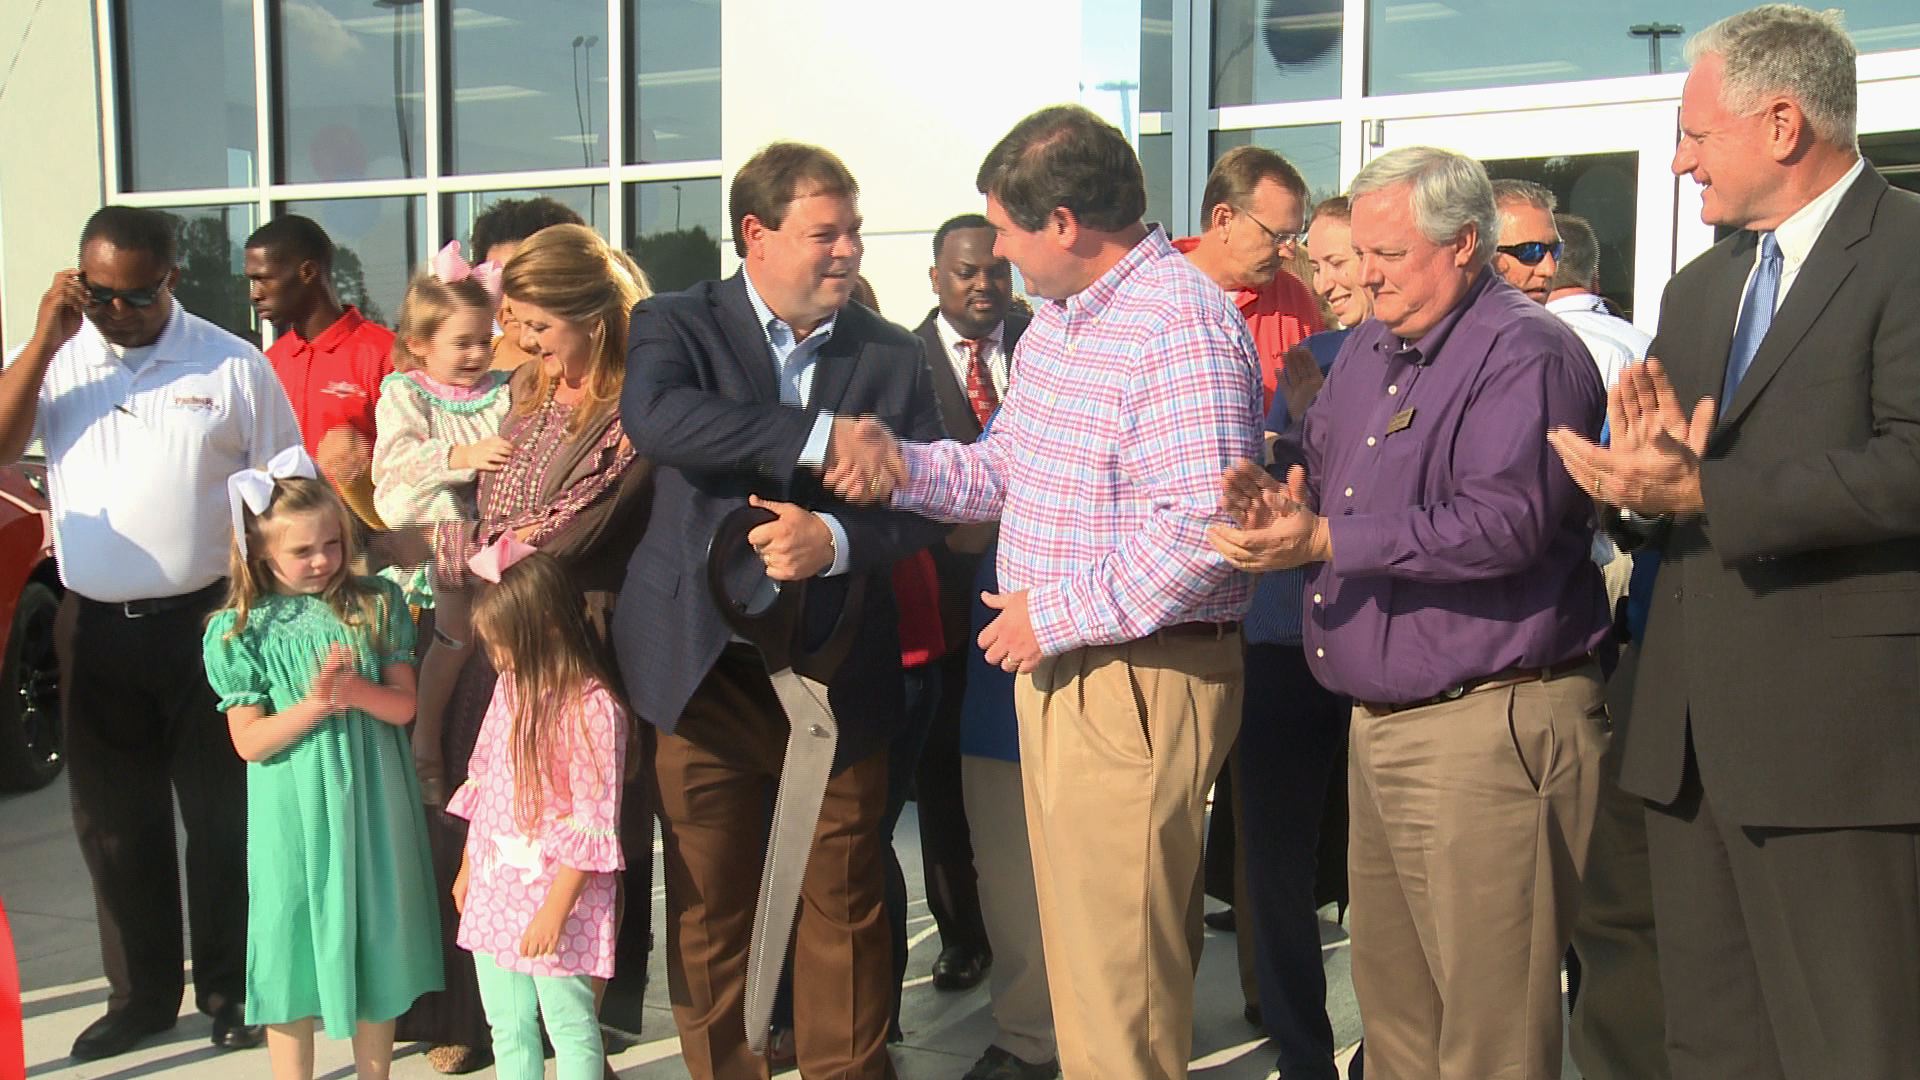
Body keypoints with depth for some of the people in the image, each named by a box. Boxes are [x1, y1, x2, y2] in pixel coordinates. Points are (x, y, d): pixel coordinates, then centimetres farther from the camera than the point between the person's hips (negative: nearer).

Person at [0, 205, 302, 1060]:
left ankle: (229, 989, 21)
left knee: (220, 814, 6)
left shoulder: (233, 366, -3)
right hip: (94, 629, 3)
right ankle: (140, 994, 27)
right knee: (112, 821, 12)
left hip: (204, 625, -3)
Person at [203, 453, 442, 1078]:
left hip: (372, 803, 2)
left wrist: (358, 692, -22)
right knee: (294, 939, 6)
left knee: (375, 937, 11)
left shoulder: (376, 605, 0)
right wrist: (314, 705, -21)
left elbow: (403, 705, -2)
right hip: (292, 814, -1)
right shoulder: (239, 631, -4)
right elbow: (249, 742, -7)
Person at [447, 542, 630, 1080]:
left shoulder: (592, 707, -17)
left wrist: (555, 908, -17)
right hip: (495, 888, 7)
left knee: (569, 1027, 3)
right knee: (507, 1029, 16)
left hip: (556, 892, -7)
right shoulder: (511, 688, 6)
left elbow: (591, 824, -17)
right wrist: (467, 869, 19)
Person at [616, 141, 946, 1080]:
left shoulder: (892, 356, 6)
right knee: (708, 905, 9)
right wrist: (821, 440, -27)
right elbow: (652, 414, -23)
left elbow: (922, 505, 1)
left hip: (838, 670, 1)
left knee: (845, 904, 9)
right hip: (707, 665, -1)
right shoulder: (676, 324, -1)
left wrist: (832, 538, -19)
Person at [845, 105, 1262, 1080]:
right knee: (1076, 937, 21)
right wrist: (904, 468, 0)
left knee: (1117, 970, 2)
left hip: (1138, 684, -10)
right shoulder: (1056, 318, 12)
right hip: (1057, 670, 10)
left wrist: (1057, 614, -20)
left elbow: (1202, 530, -28)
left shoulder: (1182, 325, -20)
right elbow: (1008, 469, 18)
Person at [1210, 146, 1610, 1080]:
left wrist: (1326, 541, -23)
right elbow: (1318, 465, 24)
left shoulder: (1525, 353, -13)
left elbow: (1504, 521, -25)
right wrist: (1277, 490, -2)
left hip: (1487, 727, -9)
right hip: (1380, 722, 9)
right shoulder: (1367, 351, 16)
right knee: (1392, 998, 18)